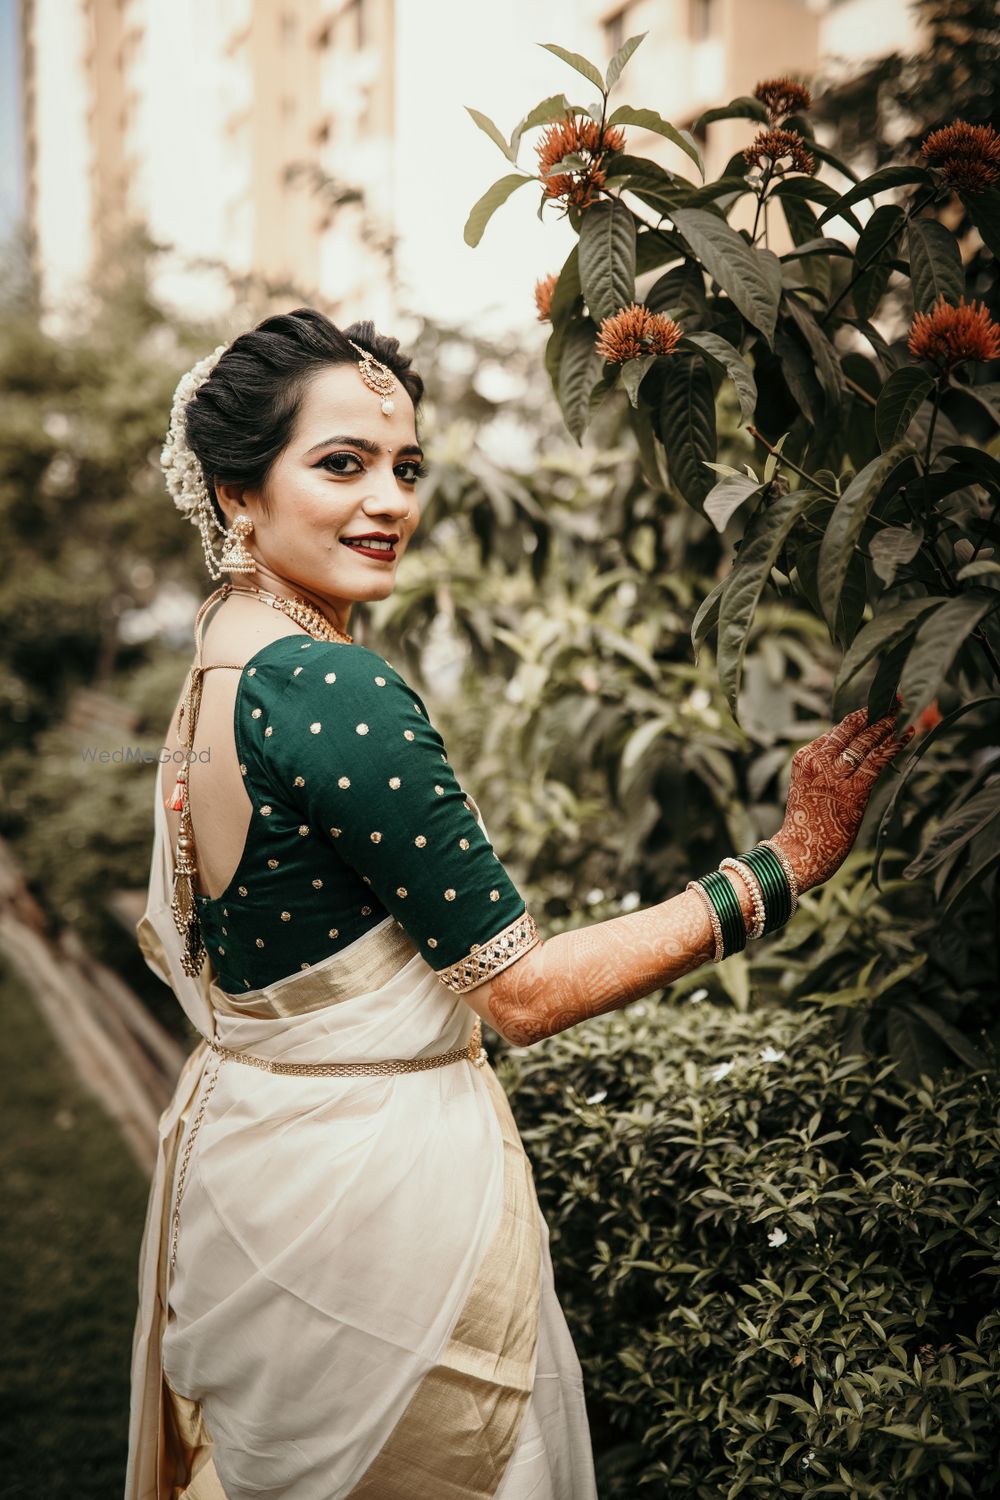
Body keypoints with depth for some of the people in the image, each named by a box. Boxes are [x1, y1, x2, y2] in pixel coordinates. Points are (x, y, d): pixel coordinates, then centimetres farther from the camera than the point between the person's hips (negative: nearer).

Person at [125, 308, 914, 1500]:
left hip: (237, 1132, 9)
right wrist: (784, 865, -20)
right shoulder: (336, 691, -25)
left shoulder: (214, 669, 4)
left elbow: (171, 937, 13)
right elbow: (521, 990, -23)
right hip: (376, 1182, -9)